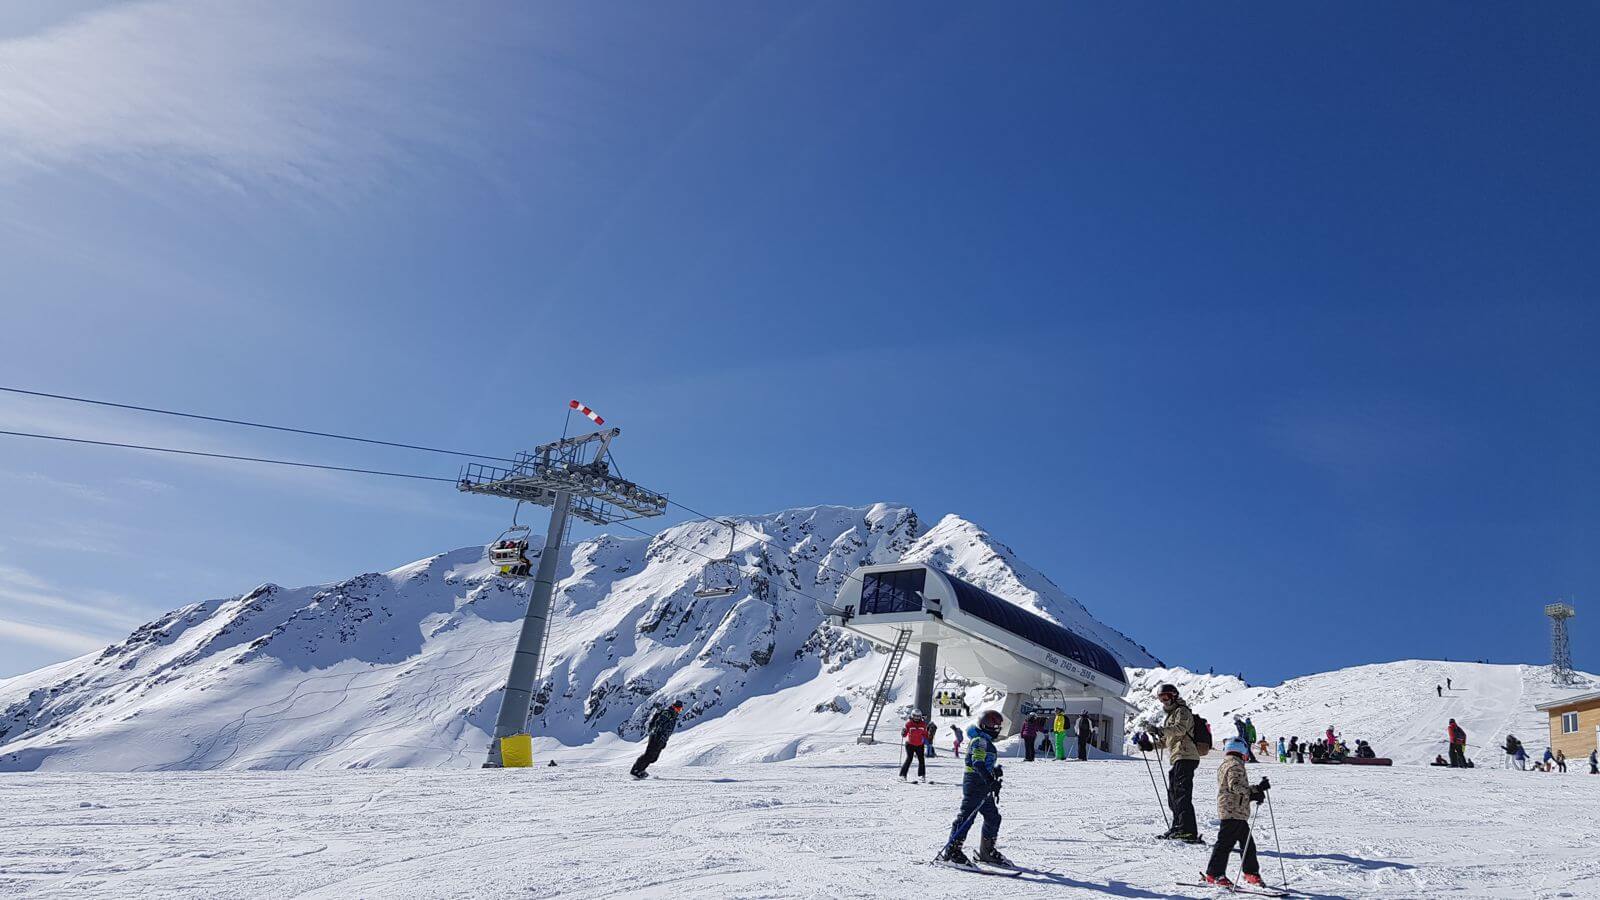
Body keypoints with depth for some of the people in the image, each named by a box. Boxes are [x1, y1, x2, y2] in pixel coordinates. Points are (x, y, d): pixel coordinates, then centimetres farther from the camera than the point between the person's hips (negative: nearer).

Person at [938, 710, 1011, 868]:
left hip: (984, 786, 10)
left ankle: (986, 851, 24)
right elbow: (978, 763, -27)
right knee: (967, 816, -10)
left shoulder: (986, 741, 19)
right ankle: (951, 850, -6)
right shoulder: (980, 741, -14)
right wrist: (991, 781, -34)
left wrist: (995, 770, 15)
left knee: (993, 817, 12)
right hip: (974, 784, -10)